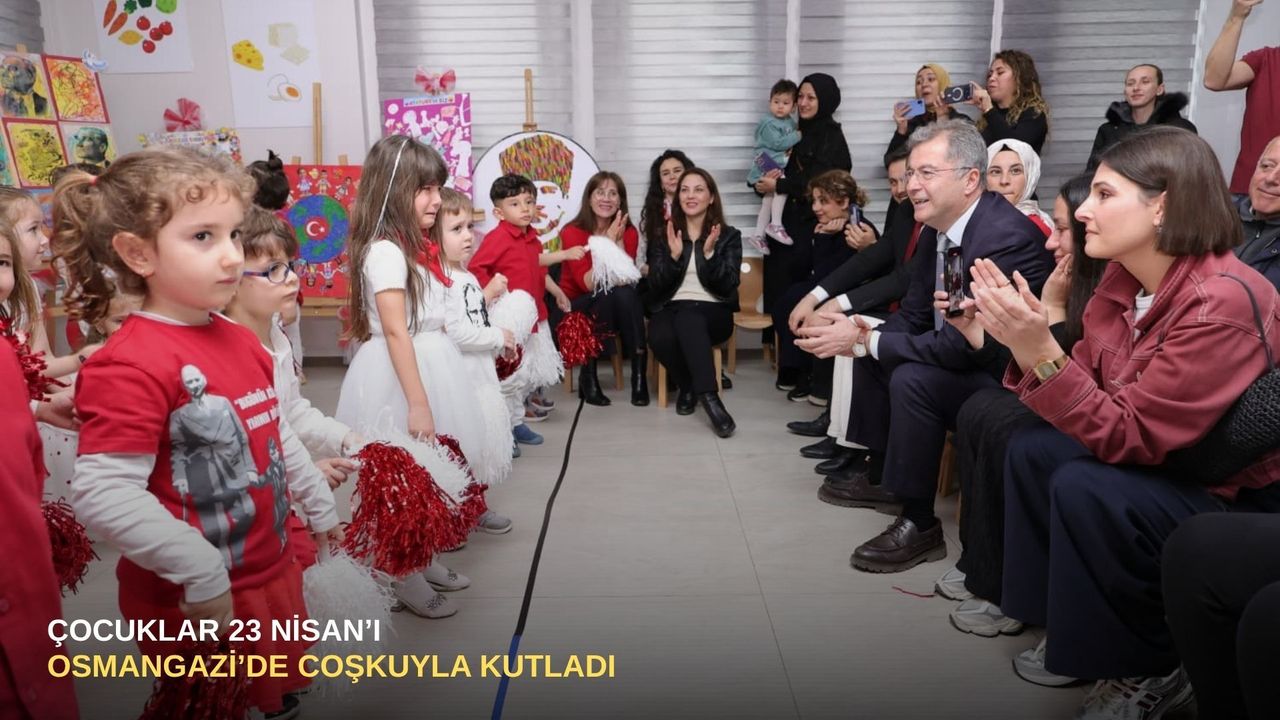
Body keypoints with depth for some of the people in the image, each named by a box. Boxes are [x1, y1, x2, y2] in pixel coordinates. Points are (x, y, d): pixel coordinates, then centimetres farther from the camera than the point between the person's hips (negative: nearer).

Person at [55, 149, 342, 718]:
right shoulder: (130, 366, -23)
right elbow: (102, 494, -27)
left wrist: (319, 506, 22)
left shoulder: (241, 341, 3)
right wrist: (200, 572, -24)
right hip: (197, 605, -8)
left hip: (274, 573, 8)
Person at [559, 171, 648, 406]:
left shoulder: (629, 232, -3)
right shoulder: (573, 232, -13)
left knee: (626, 294, -32)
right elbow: (588, 284, -24)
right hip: (577, 307, -3)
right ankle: (588, 375, -23)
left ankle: (639, 374, -27)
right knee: (611, 294, -34)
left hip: (617, 307, 3)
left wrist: (618, 241, -23)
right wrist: (608, 241, -26)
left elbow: (627, 279, -17)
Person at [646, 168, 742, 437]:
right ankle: (688, 386, -7)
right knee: (660, 337, -34)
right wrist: (674, 255, -14)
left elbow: (728, 287, -3)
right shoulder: (663, 234, 11)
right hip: (670, 310, 2)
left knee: (688, 317, -38)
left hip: (714, 312, -1)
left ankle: (705, 394, -37)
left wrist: (709, 254, -17)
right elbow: (656, 287, 2)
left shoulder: (729, 235, 8)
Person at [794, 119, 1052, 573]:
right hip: (960, 354, 10)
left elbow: (963, 344, -32)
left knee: (912, 378, -29)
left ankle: (919, 523, -14)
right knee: (873, 354, 14)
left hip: (1007, 376, -10)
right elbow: (914, 314, 5)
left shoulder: (1006, 236, -28)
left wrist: (864, 341, -28)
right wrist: (866, 334, -16)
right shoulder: (937, 227, -1)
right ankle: (877, 473, 26)